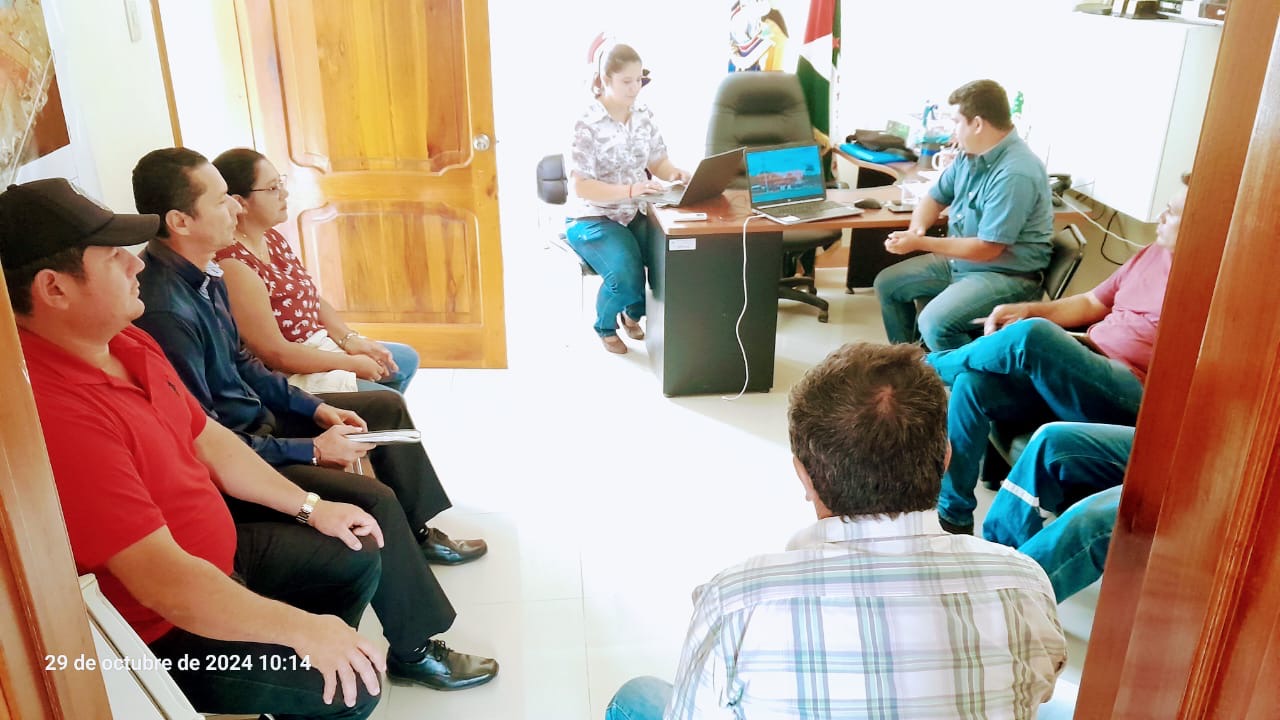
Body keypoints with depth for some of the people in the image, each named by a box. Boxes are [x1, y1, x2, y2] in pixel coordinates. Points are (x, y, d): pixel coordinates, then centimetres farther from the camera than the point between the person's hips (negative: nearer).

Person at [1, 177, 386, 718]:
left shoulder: (129, 344, -2)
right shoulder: (53, 412, -34)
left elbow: (208, 441, 11)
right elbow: (162, 579, -34)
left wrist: (309, 507, 10)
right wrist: (300, 629, -27)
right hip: (157, 633, -9)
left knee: (356, 557, 17)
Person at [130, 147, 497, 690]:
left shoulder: (202, 274, -1)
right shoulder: (164, 311, -31)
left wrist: (315, 408, 3)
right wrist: (312, 451, -20)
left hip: (254, 418, 10)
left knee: (387, 405, 16)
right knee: (373, 500, -25)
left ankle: (419, 533, 32)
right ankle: (413, 651, -6)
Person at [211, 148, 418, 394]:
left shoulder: (270, 237, 3)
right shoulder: (234, 266, -26)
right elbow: (276, 353, -25)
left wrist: (350, 340, -3)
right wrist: (352, 364, -17)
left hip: (319, 345, 10)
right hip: (289, 376, -10)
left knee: (406, 359, 19)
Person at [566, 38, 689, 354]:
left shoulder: (644, 116, 3)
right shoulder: (587, 125, -16)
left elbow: (659, 162, 11)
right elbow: (580, 187, -20)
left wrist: (676, 174, -14)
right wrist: (630, 190, -31)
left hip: (635, 212, 6)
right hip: (592, 219, -6)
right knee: (626, 277, -29)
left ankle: (634, 313, 17)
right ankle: (605, 326, 9)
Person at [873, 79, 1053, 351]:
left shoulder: (1016, 174, -27)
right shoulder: (970, 154, 1)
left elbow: (987, 249, -26)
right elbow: (936, 196, 15)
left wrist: (920, 243, -21)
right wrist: (917, 227, -9)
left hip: (1008, 274, -9)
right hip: (959, 260, 10)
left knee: (935, 322, -31)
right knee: (887, 284, 10)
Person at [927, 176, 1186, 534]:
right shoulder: (1153, 253, 19)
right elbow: (1091, 303, 24)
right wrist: (1027, 309, 8)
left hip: (1132, 399, -8)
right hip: (1078, 376, 8)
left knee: (1031, 335, -32)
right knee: (973, 383, -16)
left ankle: (934, 365, 0)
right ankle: (953, 516, -8)